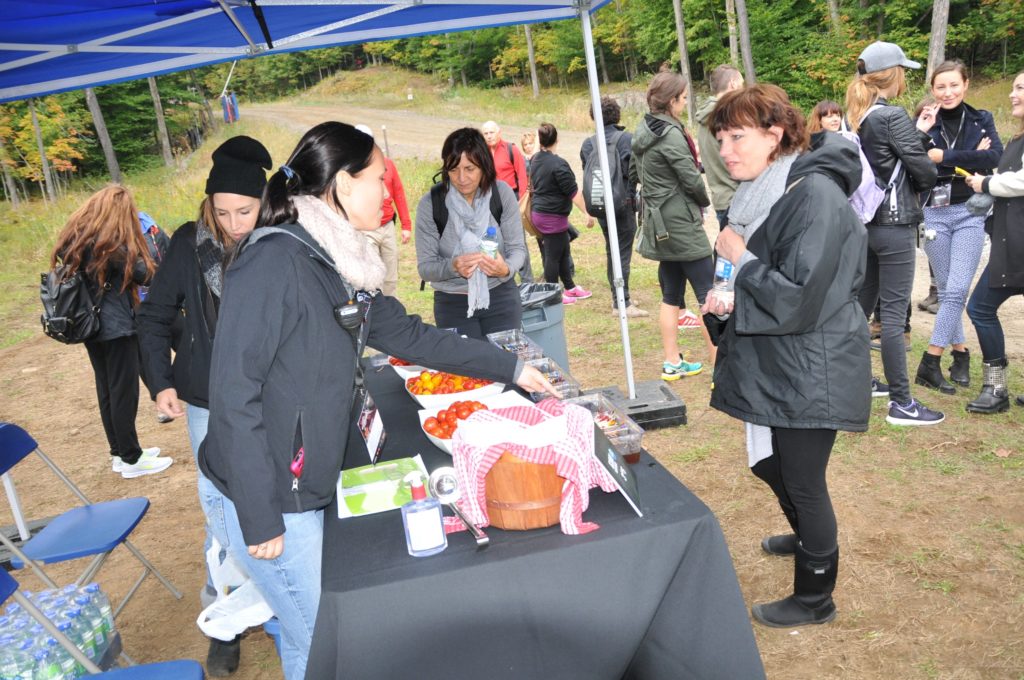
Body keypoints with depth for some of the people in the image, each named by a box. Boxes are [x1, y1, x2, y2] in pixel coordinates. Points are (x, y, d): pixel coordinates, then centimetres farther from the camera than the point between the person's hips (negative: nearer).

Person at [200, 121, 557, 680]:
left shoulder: (336, 266, 5)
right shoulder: (273, 262, -21)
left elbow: (408, 334, 13)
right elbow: (234, 394, -22)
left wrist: (510, 368, 15)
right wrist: (259, 519, -19)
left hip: (308, 487, 8)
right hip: (269, 498, -8)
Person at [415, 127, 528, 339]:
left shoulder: (502, 193, -8)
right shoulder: (430, 204, -12)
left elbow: (517, 248, -4)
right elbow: (425, 267, -8)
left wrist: (506, 269, -24)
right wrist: (453, 266, -28)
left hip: (501, 298, 1)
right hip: (453, 304, -1)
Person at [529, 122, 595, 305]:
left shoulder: (535, 160, 6)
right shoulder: (558, 163, -20)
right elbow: (573, 192, -18)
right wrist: (587, 213, -14)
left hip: (539, 212, 9)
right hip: (553, 216, -9)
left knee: (564, 251, 18)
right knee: (553, 255, 2)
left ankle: (570, 287, 29)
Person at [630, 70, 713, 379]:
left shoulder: (642, 131, 9)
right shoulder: (670, 134, -16)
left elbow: (634, 173, 18)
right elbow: (691, 178, -15)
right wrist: (704, 202, 3)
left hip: (659, 224, 9)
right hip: (681, 222, -9)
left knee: (671, 295, 14)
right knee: (708, 294, -4)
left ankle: (672, 363, 22)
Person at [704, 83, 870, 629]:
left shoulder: (815, 196, -22)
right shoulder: (759, 192, 7)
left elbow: (799, 300, -27)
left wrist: (740, 258, -16)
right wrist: (730, 297, 1)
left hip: (810, 372, -9)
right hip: (772, 363, 9)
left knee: (802, 480, 5)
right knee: (769, 464, 24)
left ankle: (814, 597, 27)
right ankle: (808, 538, 52)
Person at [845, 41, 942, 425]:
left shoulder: (858, 117, 10)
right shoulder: (893, 117, -14)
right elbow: (923, 170, -14)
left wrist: (921, 134, 6)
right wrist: (925, 184, 6)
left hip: (864, 222, 9)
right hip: (894, 224, -8)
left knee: (861, 304, 16)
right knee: (894, 313, -5)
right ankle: (901, 403, 1)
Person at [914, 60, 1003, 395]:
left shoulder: (981, 120, 6)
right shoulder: (925, 123, 3)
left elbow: (994, 156, -12)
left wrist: (942, 157, -17)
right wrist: (968, 159, -19)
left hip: (970, 213, 0)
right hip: (934, 213, 0)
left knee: (957, 290, -10)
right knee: (946, 290, 6)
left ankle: (930, 362, -7)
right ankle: (960, 353, 18)